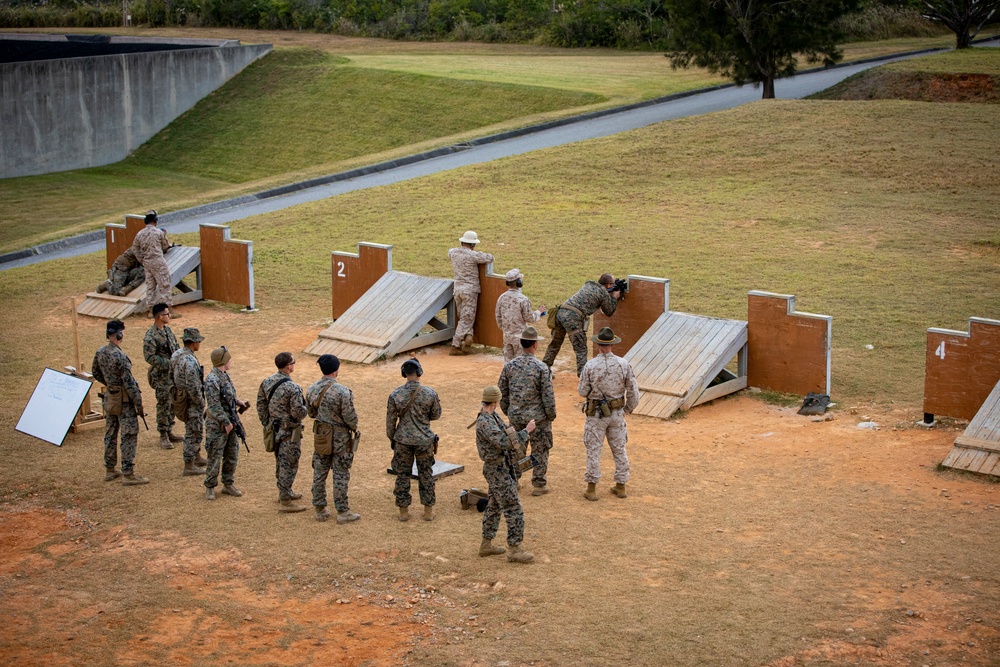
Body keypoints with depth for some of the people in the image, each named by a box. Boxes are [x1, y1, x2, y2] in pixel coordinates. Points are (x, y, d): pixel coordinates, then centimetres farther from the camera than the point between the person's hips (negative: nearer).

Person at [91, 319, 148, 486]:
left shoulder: (100, 352, -1)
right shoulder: (120, 356, -24)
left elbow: (96, 373, 15)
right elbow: (129, 382, -21)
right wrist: (138, 403, -14)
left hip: (109, 398, 8)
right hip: (124, 400, -8)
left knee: (110, 434, 17)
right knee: (129, 436, -2)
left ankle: (109, 470, 26)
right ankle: (128, 475, -1)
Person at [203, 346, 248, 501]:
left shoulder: (225, 375, 8)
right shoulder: (212, 380, -22)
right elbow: (215, 406, -23)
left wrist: (238, 402, 5)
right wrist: (226, 422, -19)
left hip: (230, 422, 9)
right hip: (217, 425, -9)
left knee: (232, 456, 15)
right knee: (215, 458, 1)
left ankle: (228, 484, 26)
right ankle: (210, 488, 12)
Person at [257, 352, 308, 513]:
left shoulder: (267, 382, 0)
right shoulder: (293, 388, -24)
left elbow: (261, 404, 9)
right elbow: (298, 413, -25)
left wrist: (266, 423, 18)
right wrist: (306, 407, -3)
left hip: (274, 429, 8)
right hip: (289, 432, -8)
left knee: (280, 462, 22)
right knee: (289, 465, 0)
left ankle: (285, 492, 39)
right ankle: (285, 502, 5)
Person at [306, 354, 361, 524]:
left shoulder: (312, 389, -3)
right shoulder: (342, 391, -22)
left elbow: (311, 412, 9)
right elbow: (350, 416, -17)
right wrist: (354, 428, 3)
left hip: (320, 435, 5)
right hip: (340, 437, -5)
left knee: (319, 472, 13)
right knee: (341, 475, 3)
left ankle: (320, 510, 20)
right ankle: (343, 512, 9)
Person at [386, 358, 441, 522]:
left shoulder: (395, 394, -11)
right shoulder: (430, 393, -12)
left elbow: (390, 420, -3)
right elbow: (436, 415, 2)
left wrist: (392, 438, 12)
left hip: (403, 441, 0)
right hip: (424, 441, 0)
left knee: (402, 475, 12)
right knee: (426, 475, 13)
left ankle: (403, 511, 18)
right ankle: (428, 511, 19)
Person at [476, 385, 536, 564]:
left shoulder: (493, 416, 6)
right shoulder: (485, 422, -24)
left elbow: (505, 436, 24)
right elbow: (505, 443, -30)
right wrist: (526, 431, -23)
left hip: (503, 467, 10)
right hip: (497, 470, -10)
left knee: (494, 506, 17)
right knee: (513, 509, -7)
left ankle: (486, 545, 26)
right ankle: (514, 550, -2)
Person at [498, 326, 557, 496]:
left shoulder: (509, 366, -5)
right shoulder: (542, 368, -16)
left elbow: (502, 393, 4)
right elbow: (548, 397, -14)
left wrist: (508, 412, 18)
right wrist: (551, 415, 2)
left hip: (515, 417, 4)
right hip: (537, 417, -4)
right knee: (539, 450, 9)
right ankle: (538, 485, 15)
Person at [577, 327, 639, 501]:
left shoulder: (590, 366, -15)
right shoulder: (623, 364, -8)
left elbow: (583, 392, -8)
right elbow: (633, 390, -4)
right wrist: (629, 409, 12)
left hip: (596, 413, -2)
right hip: (617, 413, 2)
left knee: (593, 451, 5)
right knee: (619, 449, 15)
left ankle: (591, 489, 7)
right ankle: (620, 486, 22)